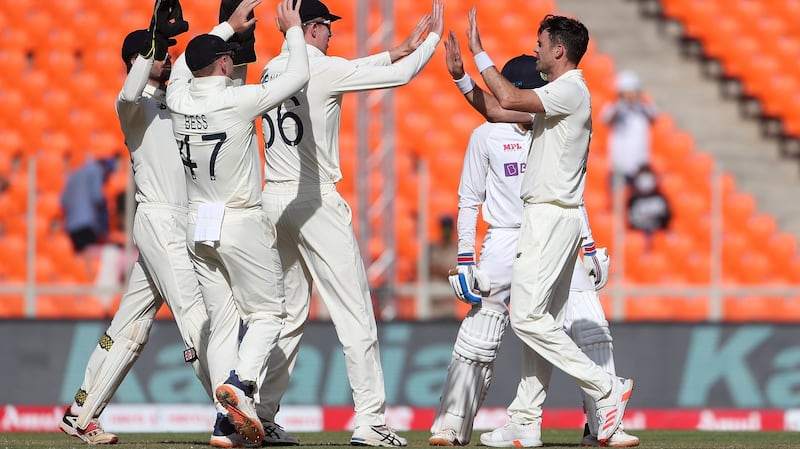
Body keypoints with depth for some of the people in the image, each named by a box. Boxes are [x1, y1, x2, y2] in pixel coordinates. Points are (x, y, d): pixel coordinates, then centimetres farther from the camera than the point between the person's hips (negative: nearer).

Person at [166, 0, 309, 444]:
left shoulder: (179, 100, 1)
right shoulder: (238, 100, -16)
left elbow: (184, 63, 23)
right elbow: (298, 76, -14)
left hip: (199, 226, 6)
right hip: (242, 224, -6)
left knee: (222, 321, 7)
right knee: (269, 312, 2)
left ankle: (228, 419, 1)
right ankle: (240, 383, -23)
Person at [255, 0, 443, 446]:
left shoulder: (272, 71, 12)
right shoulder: (324, 70, -10)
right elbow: (401, 75, -6)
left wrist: (402, 48, 26)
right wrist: (432, 38, 11)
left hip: (274, 201, 7)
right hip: (316, 202, -7)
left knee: (286, 316, 13)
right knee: (356, 315, -4)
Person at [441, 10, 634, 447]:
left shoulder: (570, 90, -12)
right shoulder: (556, 94, 19)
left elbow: (509, 98, -23)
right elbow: (497, 111, 24)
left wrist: (479, 53, -15)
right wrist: (461, 75, 16)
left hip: (552, 217, -10)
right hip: (545, 217, 10)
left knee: (527, 317, -14)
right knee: (540, 320, 8)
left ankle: (605, 389, -13)